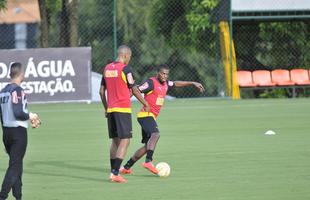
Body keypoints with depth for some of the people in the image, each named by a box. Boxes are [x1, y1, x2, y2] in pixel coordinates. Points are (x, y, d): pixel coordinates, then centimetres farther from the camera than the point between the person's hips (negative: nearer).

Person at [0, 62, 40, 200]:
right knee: (15, 166, -7)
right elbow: (18, 112, -23)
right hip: (18, 132, -8)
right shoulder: (17, 90, -14)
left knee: (16, 164, 16)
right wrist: (30, 116, -4)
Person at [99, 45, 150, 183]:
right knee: (125, 141, -6)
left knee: (115, 141, 15)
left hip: (111, 109, 7)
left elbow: (102, 91, 14)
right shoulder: (125, 69, -10)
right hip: (123, 109, -7)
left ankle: (113, 172, 15)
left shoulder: (107, 68, 10)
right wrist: (145, 104, 4)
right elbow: (134, 90, -9)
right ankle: (115, 173, -15)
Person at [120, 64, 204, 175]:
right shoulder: (151, 82, -11)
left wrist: (193, 83, 33)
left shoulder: (165, 83, 15)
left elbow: (176, 84, 33)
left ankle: (126, 167, 16)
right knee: (155, 134, -32)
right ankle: (148, 161, -42)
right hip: (145, 115, -10)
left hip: (151, 117, 10)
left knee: (147, 146, 10)